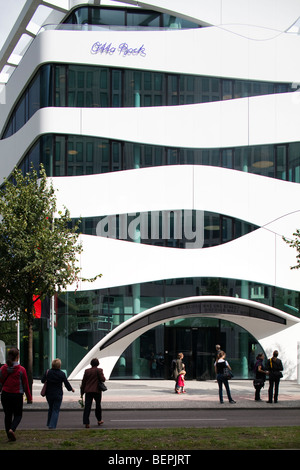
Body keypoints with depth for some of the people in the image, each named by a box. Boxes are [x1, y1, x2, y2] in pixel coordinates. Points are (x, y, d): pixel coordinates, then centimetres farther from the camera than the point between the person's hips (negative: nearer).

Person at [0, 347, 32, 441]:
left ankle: (10, 436, 13)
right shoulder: (21, 369, -11)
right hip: (17, 395, -3)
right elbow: (26, 385, -5)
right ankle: (12, 429, -15)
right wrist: (29, 398, 4)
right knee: (18, 415, 11)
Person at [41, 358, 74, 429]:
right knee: (56, 410, 3)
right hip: (58, 395, -3)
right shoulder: (62, 374, -10)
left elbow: (43, 380, 1)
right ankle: (52, 425, -7)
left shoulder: (48, 372, -7)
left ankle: (49, 424, 33)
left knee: (51, 408, 22)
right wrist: (71, 389, 16)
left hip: (49, 394, 3)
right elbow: (66, 383, -2)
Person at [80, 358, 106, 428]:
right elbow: (102, 379, -13)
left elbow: (83, 382, 7)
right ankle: (99, 420, 28)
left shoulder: (87, 371, 6)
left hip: (88, 391, 2)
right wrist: (104, 378, 11)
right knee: (98, 405, 17)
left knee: (87, 407, -2)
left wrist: (82, 392, 13)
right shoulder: (99, 370, -5)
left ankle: (86, 423, -10)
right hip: (97, 390, -2)